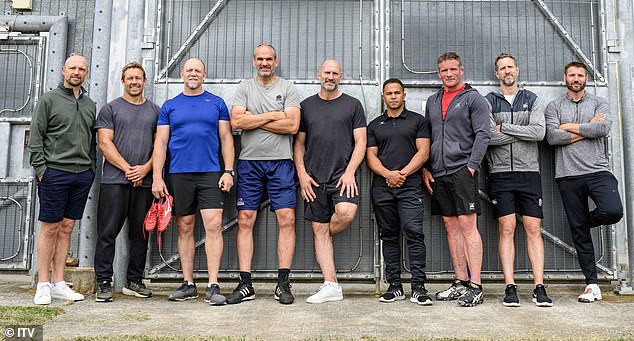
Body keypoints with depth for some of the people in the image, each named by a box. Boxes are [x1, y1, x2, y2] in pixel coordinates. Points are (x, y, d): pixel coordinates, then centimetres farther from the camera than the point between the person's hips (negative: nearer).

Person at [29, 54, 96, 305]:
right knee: (50, 228, -2)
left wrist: (92, 168, 10)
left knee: (67, 228, 8)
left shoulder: (90, 104, 16)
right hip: (55, 172, -4)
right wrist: (40, 169, -9)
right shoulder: (49, 100, 2)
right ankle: (43, 285, 6)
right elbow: (35, 138, -2)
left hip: (82, 174, 5)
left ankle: (59, 284, 13)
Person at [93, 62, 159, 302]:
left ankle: (134, 281, 17)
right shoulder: (110, 109, 8)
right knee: (107, 233, -3)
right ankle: (103, 283, 5)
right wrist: (127, 168, -11)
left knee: (140, 234, 7)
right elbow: (105, 143, -2)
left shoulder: (155, 111, 15)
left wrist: (145, 168, -7)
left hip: (144, 181, 3)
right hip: (114, 179, -2)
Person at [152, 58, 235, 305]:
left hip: (210, 173, -1)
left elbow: (226, 138, 7)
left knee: (213, 225, -11)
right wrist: (157, 177, -1)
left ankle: (213, 286, -6)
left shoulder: (217, 103, 10)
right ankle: (188, 284, 17)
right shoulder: (170, 106, 11)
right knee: (185, 228, 6)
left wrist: (228, 171, -3)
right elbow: (160, 142, 8)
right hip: (179, 174, 2)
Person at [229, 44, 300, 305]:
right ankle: (245, 285, 6)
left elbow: (292, 125, -8)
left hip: (280, 161, -1)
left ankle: (283, 283, 3)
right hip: (249, 162, 1)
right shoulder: (245, 87, 11)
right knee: (245, 221, 0)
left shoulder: (287, 88, 7)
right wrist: (272, 116, -6)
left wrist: (253, 120, -6)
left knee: (286, 220, -5)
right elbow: (236, 121, -4)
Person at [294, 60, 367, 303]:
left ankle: (326, 237, 9)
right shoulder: (307, 105, 13)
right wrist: (302, 174, 1)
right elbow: (299, 144, 13)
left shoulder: (352, 105, 8)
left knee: (346, 212, -27)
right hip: (314, 177, 2)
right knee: (319, 230, 0)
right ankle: (331, 286, 7)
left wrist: (349, 172, -9)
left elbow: (360, 142, 3)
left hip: (342, 174, -2)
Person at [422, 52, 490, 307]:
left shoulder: (474, 99, 2)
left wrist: (471, 166, -14)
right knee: (451, 228, 8)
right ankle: (461, 283, 15)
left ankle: (475, 287, -6)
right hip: (438, 174, 6)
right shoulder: (432, 102, 18)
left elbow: (483, 135, -5)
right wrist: (425, 169, 10)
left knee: (468, 226, -9)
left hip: (462, 170, -6)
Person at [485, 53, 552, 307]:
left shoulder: (532, 100, 11)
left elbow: (539, 132, -5)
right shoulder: (488, 102, 8)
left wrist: (504, 127, -7)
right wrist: (523, 131, -5)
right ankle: (510, 288, 1)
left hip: (529, 172, 1)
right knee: (507, 229, -3)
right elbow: (486, 136, -9)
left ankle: (539, 287, 3)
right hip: (501, 174, -1)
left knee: (534, 229, 0)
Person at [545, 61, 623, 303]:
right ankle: (591, 284, 12)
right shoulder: (554, 107, 11)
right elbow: (552, 137, -5)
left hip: (598, 170, 0)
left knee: (613, 212, -25)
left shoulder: (599, 103, 12)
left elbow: (604, 128, -8)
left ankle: (587, 220, 12)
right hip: (568, 175, 0)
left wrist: (570, 126, -3)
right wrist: (588, 129, -4)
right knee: (579, 232, 2)